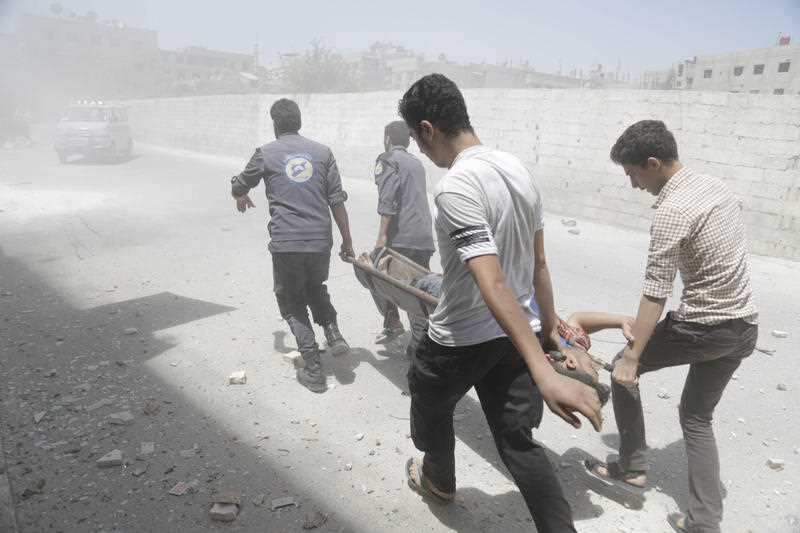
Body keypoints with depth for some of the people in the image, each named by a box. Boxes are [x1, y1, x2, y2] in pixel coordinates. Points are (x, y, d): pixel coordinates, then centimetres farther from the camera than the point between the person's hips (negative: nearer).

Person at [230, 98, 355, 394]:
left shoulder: (266, 153, 2)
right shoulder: (322, 152, 6)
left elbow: (238, 187, 17)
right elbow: (337, 201, 2)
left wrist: (241, 198, 41)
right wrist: (347, 242, 8)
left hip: (285, 244, -2)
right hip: (321, 242, 3)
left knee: (291, 302, 13)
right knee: (315, 288, 29)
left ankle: (313, 370, 7)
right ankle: (332, 332, 7)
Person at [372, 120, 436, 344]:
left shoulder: (388, 160, -1)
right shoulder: (417, 163, 22)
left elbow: (387, 200, -13)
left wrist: (382, 235, -16)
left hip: (400, 235, -6)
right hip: (425, 236, 6)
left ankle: (392, 324, 6)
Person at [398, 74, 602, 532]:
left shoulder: (455, 188, -25)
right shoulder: (519, 169, 1)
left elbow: (493, 285, -34)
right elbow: (539, 264, 8)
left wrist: (545, 374, -36)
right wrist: (550, 324, 17)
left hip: (459, 340, -6)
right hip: (508, 335, 6)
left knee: (432, 408, 26)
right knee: (517, 440, 16)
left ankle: (438, 481, 52)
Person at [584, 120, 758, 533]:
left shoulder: (672, 211, -20)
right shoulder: (715, 187, 8)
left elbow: (655, 293, -22)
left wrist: (632, 357, -18)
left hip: (703, 328, -8)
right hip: (744, 328, 9)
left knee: (622, 368, 12)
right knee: (697, 416, 19)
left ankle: (631, 467, 20)